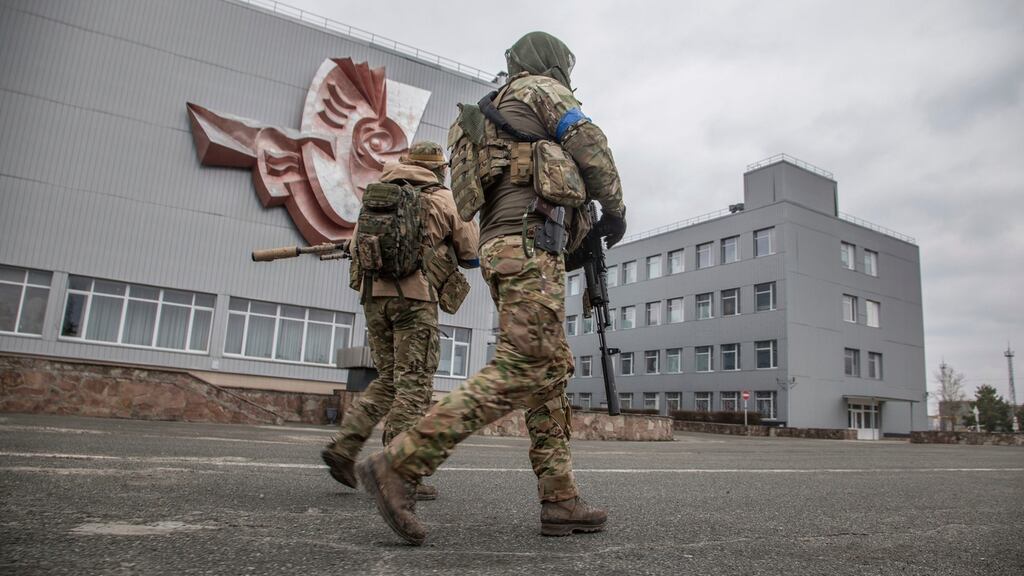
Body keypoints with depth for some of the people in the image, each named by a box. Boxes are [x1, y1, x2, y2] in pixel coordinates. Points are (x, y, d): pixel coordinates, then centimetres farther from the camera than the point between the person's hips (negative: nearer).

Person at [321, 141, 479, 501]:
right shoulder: (445, 200, 6)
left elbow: (355, 248, 20)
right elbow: (472, 254, 10)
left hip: (373, 295, 5)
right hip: (414, 296, -5)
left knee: (388, 380, 15)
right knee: (414, 384, -3)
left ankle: (344, 447, 6)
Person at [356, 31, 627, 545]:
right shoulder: (540, 87, 8)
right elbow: (590, 145, -5)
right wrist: (614, 209, 7)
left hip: (500, 247, 10)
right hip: (529, 242, -10)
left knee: (552, 371, 6)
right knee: (518, 371, -17)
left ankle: (560, 502, 4)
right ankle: (398, 466, -21)